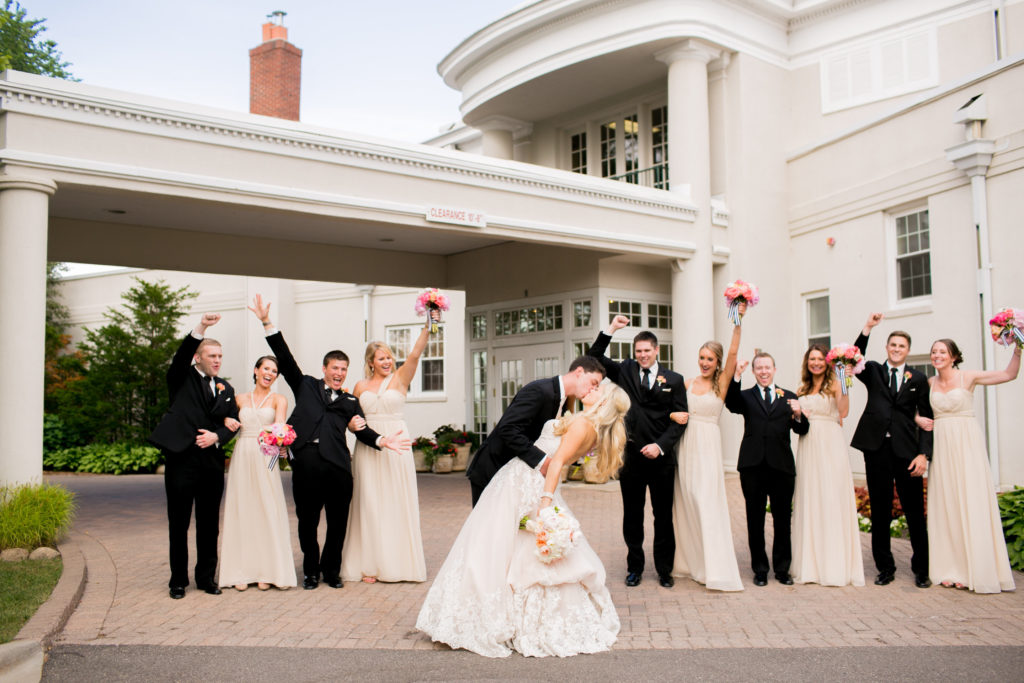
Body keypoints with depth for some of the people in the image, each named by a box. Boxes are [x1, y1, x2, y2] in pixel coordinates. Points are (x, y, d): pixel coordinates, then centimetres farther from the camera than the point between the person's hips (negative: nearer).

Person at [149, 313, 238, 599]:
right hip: (181, 460, -4)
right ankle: (178, 580, 15)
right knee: (179, 524, 4)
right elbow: (182, 356, -18)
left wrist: (217, 436, -9)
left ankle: (206, 576, 21)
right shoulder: (182, 378, 2)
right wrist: (201, 328, -32)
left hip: (212, 462, 4)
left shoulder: (225, 388, 14)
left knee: (209, 524, 9)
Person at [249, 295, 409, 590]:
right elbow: (285, 357, 10)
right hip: (306, 463, -1)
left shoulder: (350, 401, 19)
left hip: (337, 465, 1)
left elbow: (361, 430, 10)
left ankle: (331, 570, 24)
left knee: (338, 523, 6)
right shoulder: (306, 386, 16)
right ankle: (311, 571, 24)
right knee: (307, 521, 6)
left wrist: (381, 441, -10)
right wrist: (267, 323, 3)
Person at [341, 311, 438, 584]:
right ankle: (371, 563, 8)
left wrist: (427, 327, -24)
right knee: (370, 502, 3)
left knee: (396, 501, 1)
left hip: (396, 446, -2)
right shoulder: (361, 386, 10)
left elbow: (415, 354, -13)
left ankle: (397, 561, 10)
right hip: (368, 447, 2)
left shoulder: (400, 378, 3)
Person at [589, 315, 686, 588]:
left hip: (661, 457, -1)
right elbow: (594, 359, 0)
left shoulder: (674, 380, 3)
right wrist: (609, 330, -10)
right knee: (632, 515, 10)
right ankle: (635, 567, 22)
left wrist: (661, 445, -12)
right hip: (631, 456, 1)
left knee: (663, 516, 8)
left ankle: (664, 569, 21)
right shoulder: (625, 371, 6)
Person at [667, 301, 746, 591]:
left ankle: (715, 568, -4)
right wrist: (674, 415, -8)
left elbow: (733, 353, -10)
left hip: (708, 446, -4)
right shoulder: (688, 384, 10)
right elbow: (672, 408, 15)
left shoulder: (721, 383, 1)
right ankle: (691, 561, 22)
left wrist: (738, 321, -16)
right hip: (686, 445, 4)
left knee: (708, 502, -8)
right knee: (686, 502, 8)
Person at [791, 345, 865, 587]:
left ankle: (835, 565, 2)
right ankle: (810, 565, 11)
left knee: (832, 501, -5)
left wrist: (845, 385, -24)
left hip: (830, 445, -5)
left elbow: (843, 412, -15)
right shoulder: (802, 390, 16)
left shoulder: (834, 384, 0)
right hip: (808, 447, 5)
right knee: (809, 501, 5)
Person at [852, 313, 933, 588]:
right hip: (876, 449, 1)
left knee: (915, 513, 3)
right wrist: (867, 328, -17)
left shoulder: (918, 379, 8)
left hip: (907, 451, -1)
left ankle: (921, 569, 16)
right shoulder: (873, 372, 11)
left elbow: (927, 419, 5)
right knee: (880, 513, 7)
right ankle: (885, 567, 18)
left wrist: (924, 454, -5)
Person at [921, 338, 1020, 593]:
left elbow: (1010, 374, -8)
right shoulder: (930, 383, 9)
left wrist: (1017, 347, -19)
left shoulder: (968, 377, -2)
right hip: (941, 446, 4)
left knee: (971, 503, -4)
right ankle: (951, 569, 10)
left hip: (966, 443, -4)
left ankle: (977, 570, 3)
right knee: (945, 505, 4)